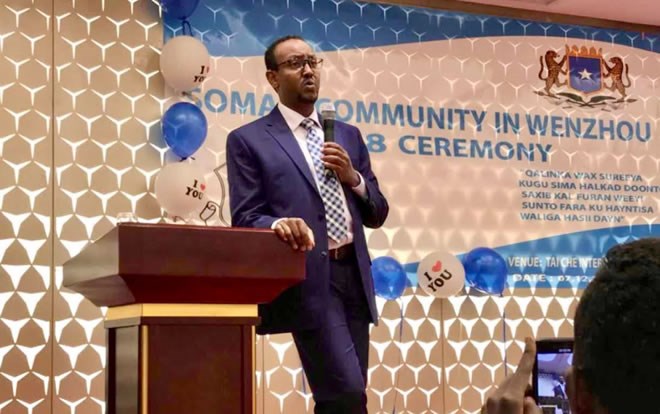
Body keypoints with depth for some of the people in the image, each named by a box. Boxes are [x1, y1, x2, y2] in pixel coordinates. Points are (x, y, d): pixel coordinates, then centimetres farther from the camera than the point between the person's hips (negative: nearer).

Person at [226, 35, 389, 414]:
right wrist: (279, 224, -26)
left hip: (353, 276, 6)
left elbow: (377, 215, 17)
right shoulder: (249, 140, 1)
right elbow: (245, 219, -5)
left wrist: (353, 178, -2)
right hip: (308, 282, -6)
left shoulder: (348, 135, 17)